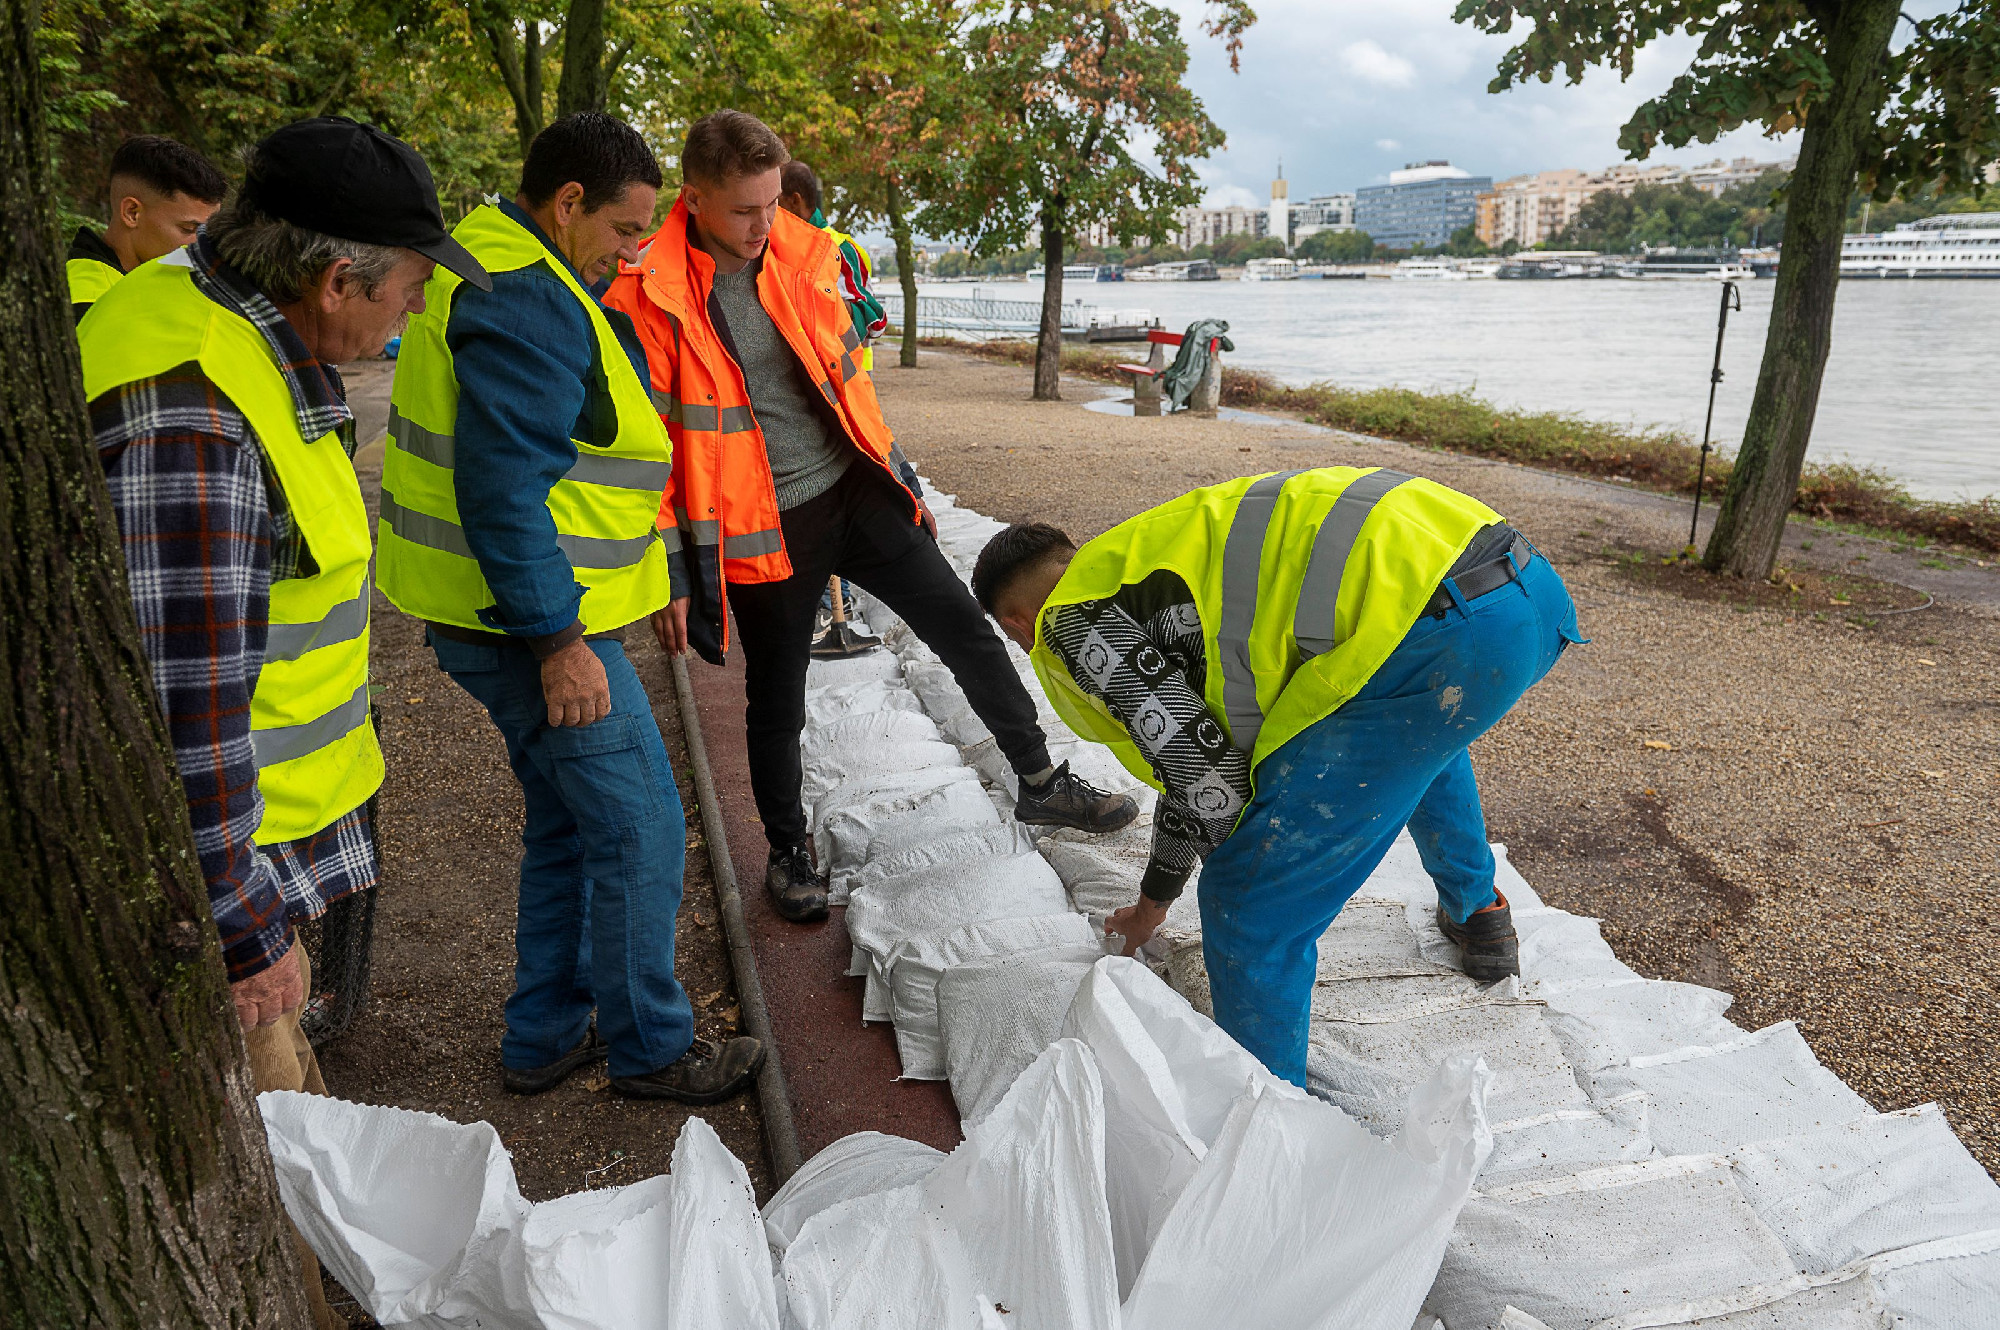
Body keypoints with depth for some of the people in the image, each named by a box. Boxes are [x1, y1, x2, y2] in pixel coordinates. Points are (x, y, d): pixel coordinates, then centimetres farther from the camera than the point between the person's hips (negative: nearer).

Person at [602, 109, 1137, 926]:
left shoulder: (803, 254, 2)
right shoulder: (650, 297, -13)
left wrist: (903, 481, 16)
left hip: (853, 491, 5)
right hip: (759, 528, -4)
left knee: (965, 629, 5)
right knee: (776, 703, 10)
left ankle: (1040, 782, 23)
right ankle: (788, 852, 33)